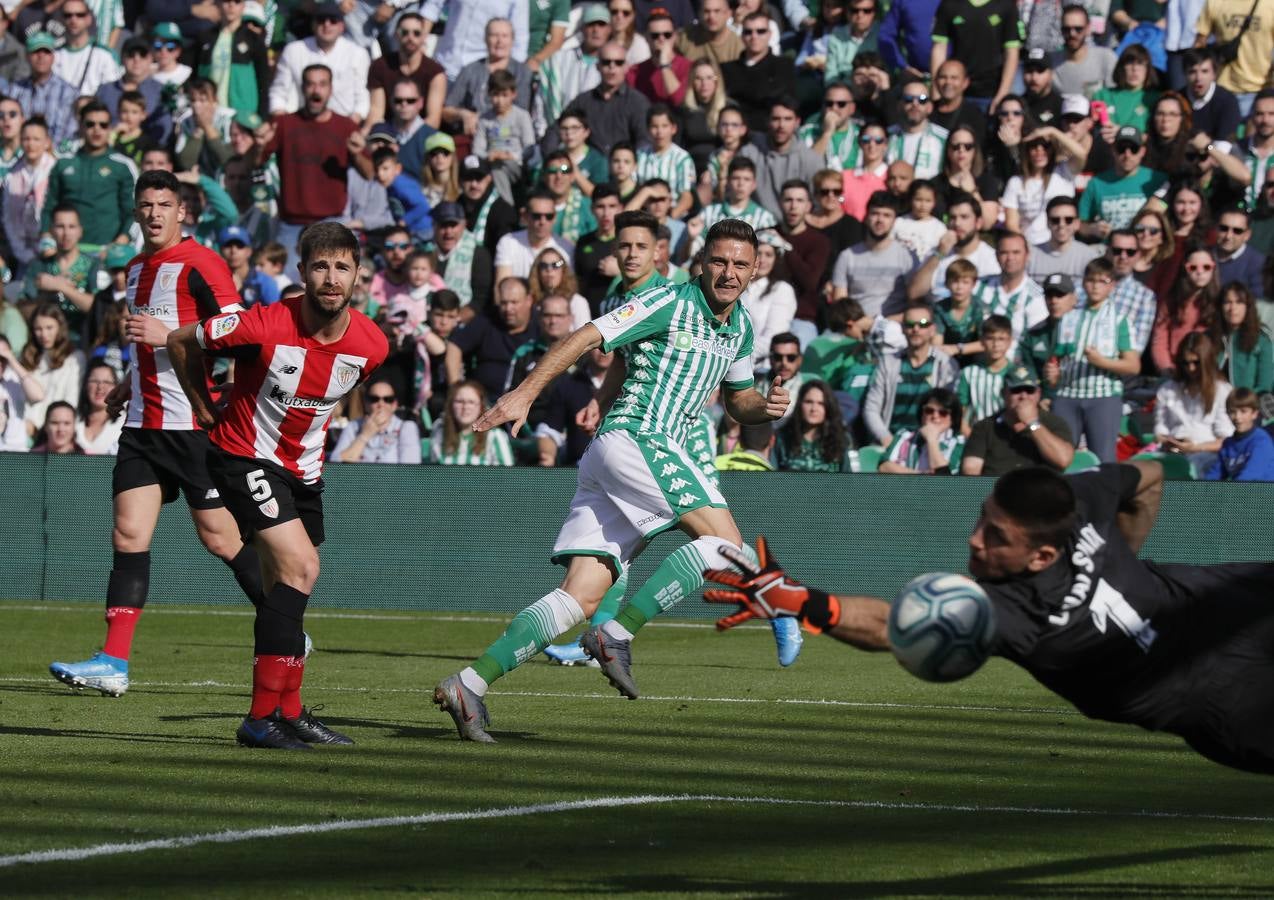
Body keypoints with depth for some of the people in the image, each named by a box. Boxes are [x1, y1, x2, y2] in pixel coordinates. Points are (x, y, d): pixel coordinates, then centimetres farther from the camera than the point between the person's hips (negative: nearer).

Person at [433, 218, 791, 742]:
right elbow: (587, 338, -9)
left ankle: (470, 683, -12)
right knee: (724, 541, -18)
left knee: (581, 599, -4)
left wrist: (766, 407, 9)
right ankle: (617, 634, -21)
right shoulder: (671, 303, -5)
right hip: (634, 437, -8)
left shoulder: (739, 326, 21)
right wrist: (525, 394, -16)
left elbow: (736, 398, 33)